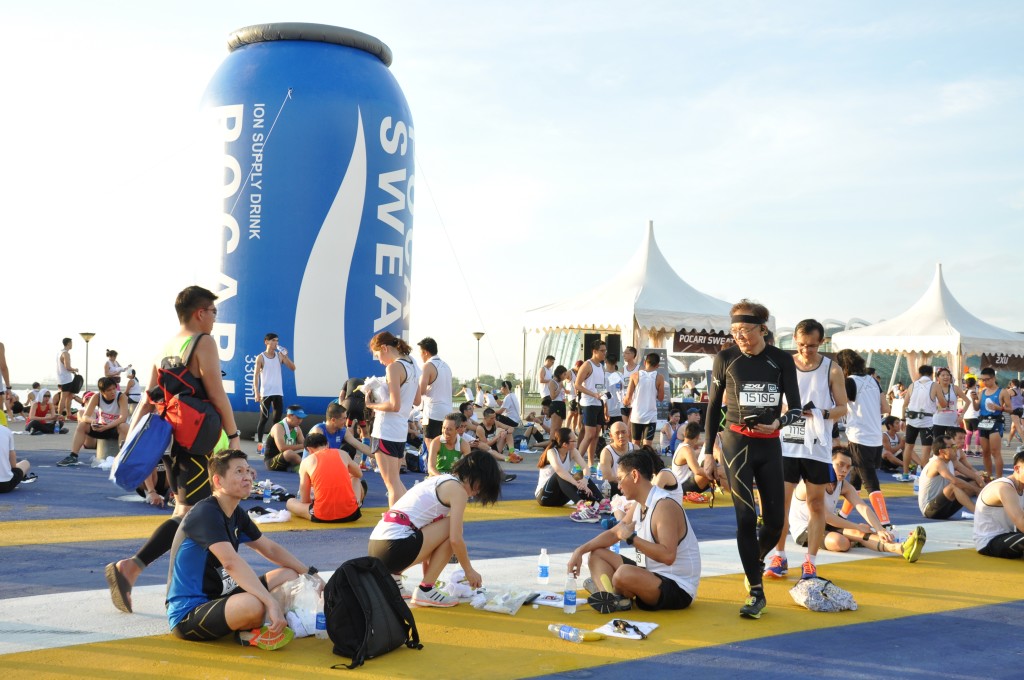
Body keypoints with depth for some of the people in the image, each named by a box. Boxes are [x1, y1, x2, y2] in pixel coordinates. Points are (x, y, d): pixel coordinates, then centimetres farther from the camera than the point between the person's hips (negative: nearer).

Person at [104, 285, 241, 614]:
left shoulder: (165, 349, 14)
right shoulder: (203, 343, -9)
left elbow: (148, 401, 12)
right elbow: (217, 395, -13)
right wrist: (234, 435, -5)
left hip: (171, 437, 9)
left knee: (184, 509, 18)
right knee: (188, 514, -11)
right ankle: (130, 567, -24)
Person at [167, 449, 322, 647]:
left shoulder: (237, 514, 9)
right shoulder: (206, 514, -20)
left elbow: (270, 549, 21)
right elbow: (231, 562, -34)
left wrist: (309, 573, 11)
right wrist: (271, 602, -41)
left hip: (218, 598, 10)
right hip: (187, 615, -10)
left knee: (289, 575, 10)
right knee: (253, 604, -38)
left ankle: (249, 630, -5)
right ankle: (249, 631, -4)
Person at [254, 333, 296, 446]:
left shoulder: (280, 355, 7)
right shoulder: (261, 357, -4)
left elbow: (293, 368, 3)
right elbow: (256, 376, -6)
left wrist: (285, 356, -10)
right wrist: (257, 393, -14)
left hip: (278, 392, 5)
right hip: (265, 393, -4)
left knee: (278, 418, 7)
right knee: (264, 418, -3)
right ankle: (259, 442, 3)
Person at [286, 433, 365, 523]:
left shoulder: (306, 461, 5)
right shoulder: (342, 454, 11)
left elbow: (305, 500, 8)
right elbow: (359, 474, 32)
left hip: (322, 517, -2)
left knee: (290, 502, 27)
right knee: (356, 479, 34)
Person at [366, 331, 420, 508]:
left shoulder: (394, 367, -15)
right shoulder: (413, 366, 11)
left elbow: (394, 405, -21)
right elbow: (416, 400, 21)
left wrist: (372, 405, -7)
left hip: (386, 432, -9)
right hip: (401, 431, 9)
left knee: (392, 483, -4)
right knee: (396, 481, 19)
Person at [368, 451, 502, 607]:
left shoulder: (438, 480, 24)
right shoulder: (458, 489, -3)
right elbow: (456, 539, -9)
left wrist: (428, 574, 34)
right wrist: (469, 571, 7)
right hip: (394, 549, -9)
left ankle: (391, 578, 17)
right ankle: (426, 590, 0)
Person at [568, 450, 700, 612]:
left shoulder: (665, 506, -22)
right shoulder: (639, 506, 9)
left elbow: (668, 555, -34)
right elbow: (613, 534, 20)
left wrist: (631, 537, -26)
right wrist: (580, 550, 8)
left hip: (678, 591, -10)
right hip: (652, 575, 10)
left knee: (624, 574, -37)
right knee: (597, 554, 12)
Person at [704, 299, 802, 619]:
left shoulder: (782, 360, 0)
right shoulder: (726, 358, -2)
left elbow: (796, 407, 1)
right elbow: (713, 406, 6)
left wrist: (779, 422, -22)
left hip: (770, 445, 2)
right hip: (736, 443, -2)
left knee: (775, 520, 3)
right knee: (746, 517, -10)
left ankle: (756, 560, 36)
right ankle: (756, 591, 0)